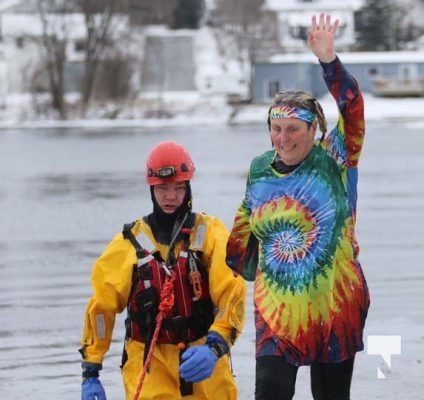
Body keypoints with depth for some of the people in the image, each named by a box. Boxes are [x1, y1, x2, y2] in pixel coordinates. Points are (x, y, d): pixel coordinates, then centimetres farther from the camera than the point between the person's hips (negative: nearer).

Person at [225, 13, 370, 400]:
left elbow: (352, 109, -21)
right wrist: (228, 269, 22)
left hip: (335, 304, -2)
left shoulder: (335, 161, -6)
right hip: (276, 308, 2)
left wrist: (328, 60, -31)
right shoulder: (259, 170, 5)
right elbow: (244, 229, 19)